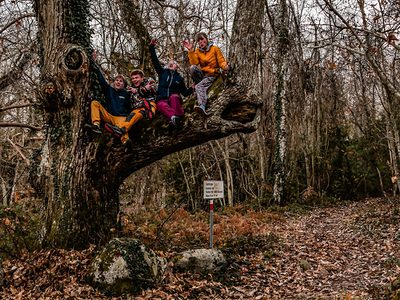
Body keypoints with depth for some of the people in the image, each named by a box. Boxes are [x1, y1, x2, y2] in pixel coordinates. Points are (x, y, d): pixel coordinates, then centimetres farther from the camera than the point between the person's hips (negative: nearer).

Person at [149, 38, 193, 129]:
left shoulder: (179, 78, 17)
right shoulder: (162, 72, 18)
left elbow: (185, 93, 17)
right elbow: (155, 61, 7)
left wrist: (191, 88, -3)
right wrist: (152, 47, -1)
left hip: (175, 100, 0)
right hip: (162, 100, 0)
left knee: (174, 97, -38)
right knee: (161, 105, -37)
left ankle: (178, 120, -55)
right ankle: (173, 116, -66)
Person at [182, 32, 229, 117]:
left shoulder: (215, 49, -1)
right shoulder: (197, 51, 7)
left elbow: (221, 61, -3)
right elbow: (194, 63, -8)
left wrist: (225, 66, -26)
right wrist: (191, 50, -18)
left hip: (212, 75, -4)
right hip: (202, 74, 4)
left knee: (200, 86, -33)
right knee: (192, 68, -28)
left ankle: (202, 107, -54)